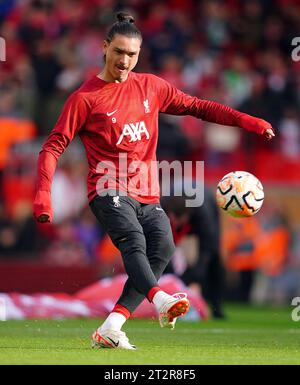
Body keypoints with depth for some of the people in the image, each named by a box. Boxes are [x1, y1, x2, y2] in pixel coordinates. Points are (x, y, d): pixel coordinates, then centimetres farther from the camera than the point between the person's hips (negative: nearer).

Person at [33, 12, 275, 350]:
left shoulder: (150, 87, 14)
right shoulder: (85, 98, 0)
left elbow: (196, 107, 18)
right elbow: (53, 146, -1)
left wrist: (246, 121, 7)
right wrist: (43, 194, -14)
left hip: (147, 195, 5)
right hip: (109, 191, -5)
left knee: (163, 246, -17)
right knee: (133, 240, -30)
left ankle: (109, 330, -18)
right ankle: (161, 301, -57)